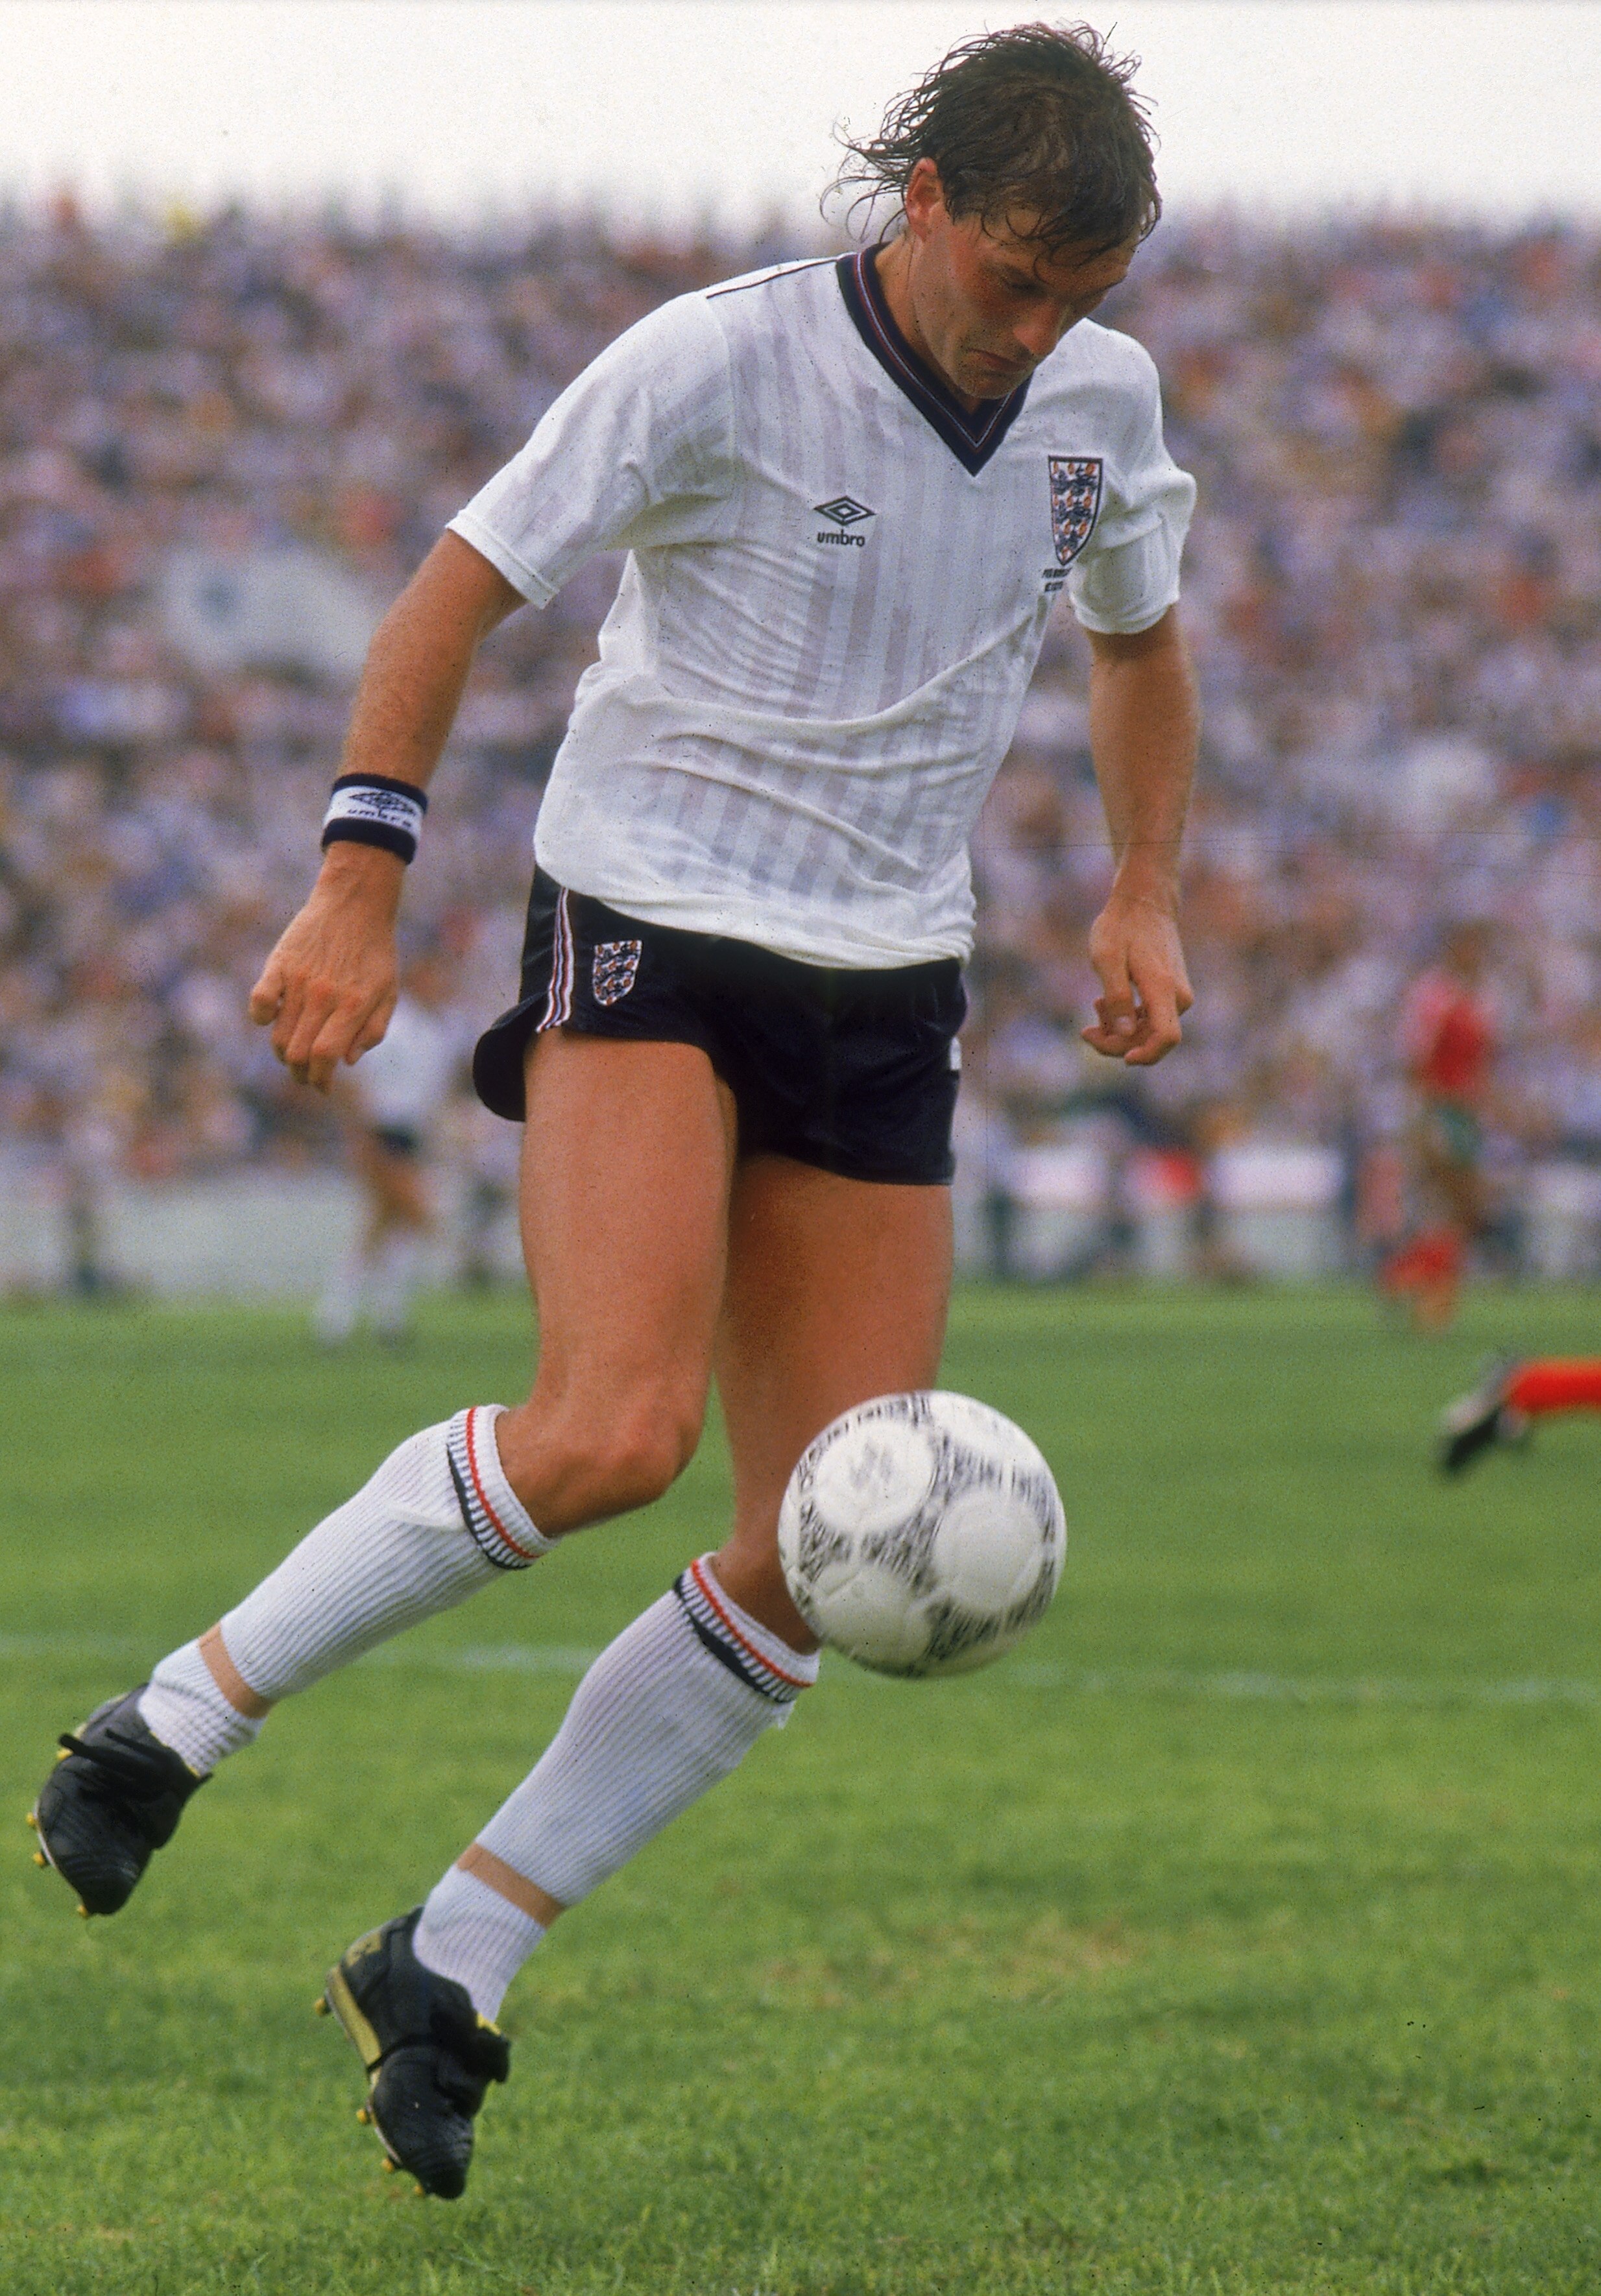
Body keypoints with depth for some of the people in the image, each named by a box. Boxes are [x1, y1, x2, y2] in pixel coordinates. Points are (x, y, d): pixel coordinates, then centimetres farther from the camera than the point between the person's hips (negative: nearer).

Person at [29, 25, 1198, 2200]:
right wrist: (361, 881, -17)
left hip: (885, 999, 6)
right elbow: (459, 590, -9)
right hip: (645, 947, -6)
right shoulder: (723, 362, -13)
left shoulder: (1104, 396, 4)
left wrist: (1144, 901, 10)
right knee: (612, 1432, -28)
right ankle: (175, 1726, -9)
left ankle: (449, 1968, 8)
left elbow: (1141, 640, 24)